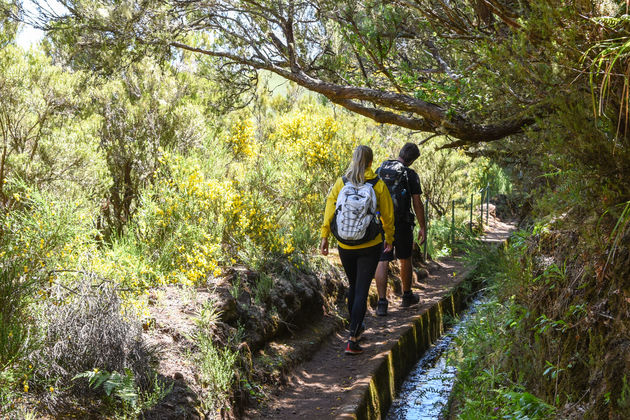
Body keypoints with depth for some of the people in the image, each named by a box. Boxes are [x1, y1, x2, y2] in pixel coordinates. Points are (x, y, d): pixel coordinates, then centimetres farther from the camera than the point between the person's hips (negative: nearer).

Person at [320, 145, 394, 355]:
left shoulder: (341, 183, -2)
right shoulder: (379, 185, -6)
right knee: (362, 290, -1)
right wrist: (389, 239, 13)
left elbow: (329, 210, -6)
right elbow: (388, 215, 0)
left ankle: (356, 326, 39)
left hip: (345, 246, 3)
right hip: (370, 245, -3)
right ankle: (352, 340, -7)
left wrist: (324, 237, -2)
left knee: (353, 286, 23)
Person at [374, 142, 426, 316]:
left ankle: (382, 302, -9)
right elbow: (417, 204, -8)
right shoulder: (410, 174, -7)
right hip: (402, 224, -2)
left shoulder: (380, 170, 6)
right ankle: (407, 296, 31)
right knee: (405, 259, 17)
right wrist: (422, 227, 0)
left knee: (382, 262, -1)